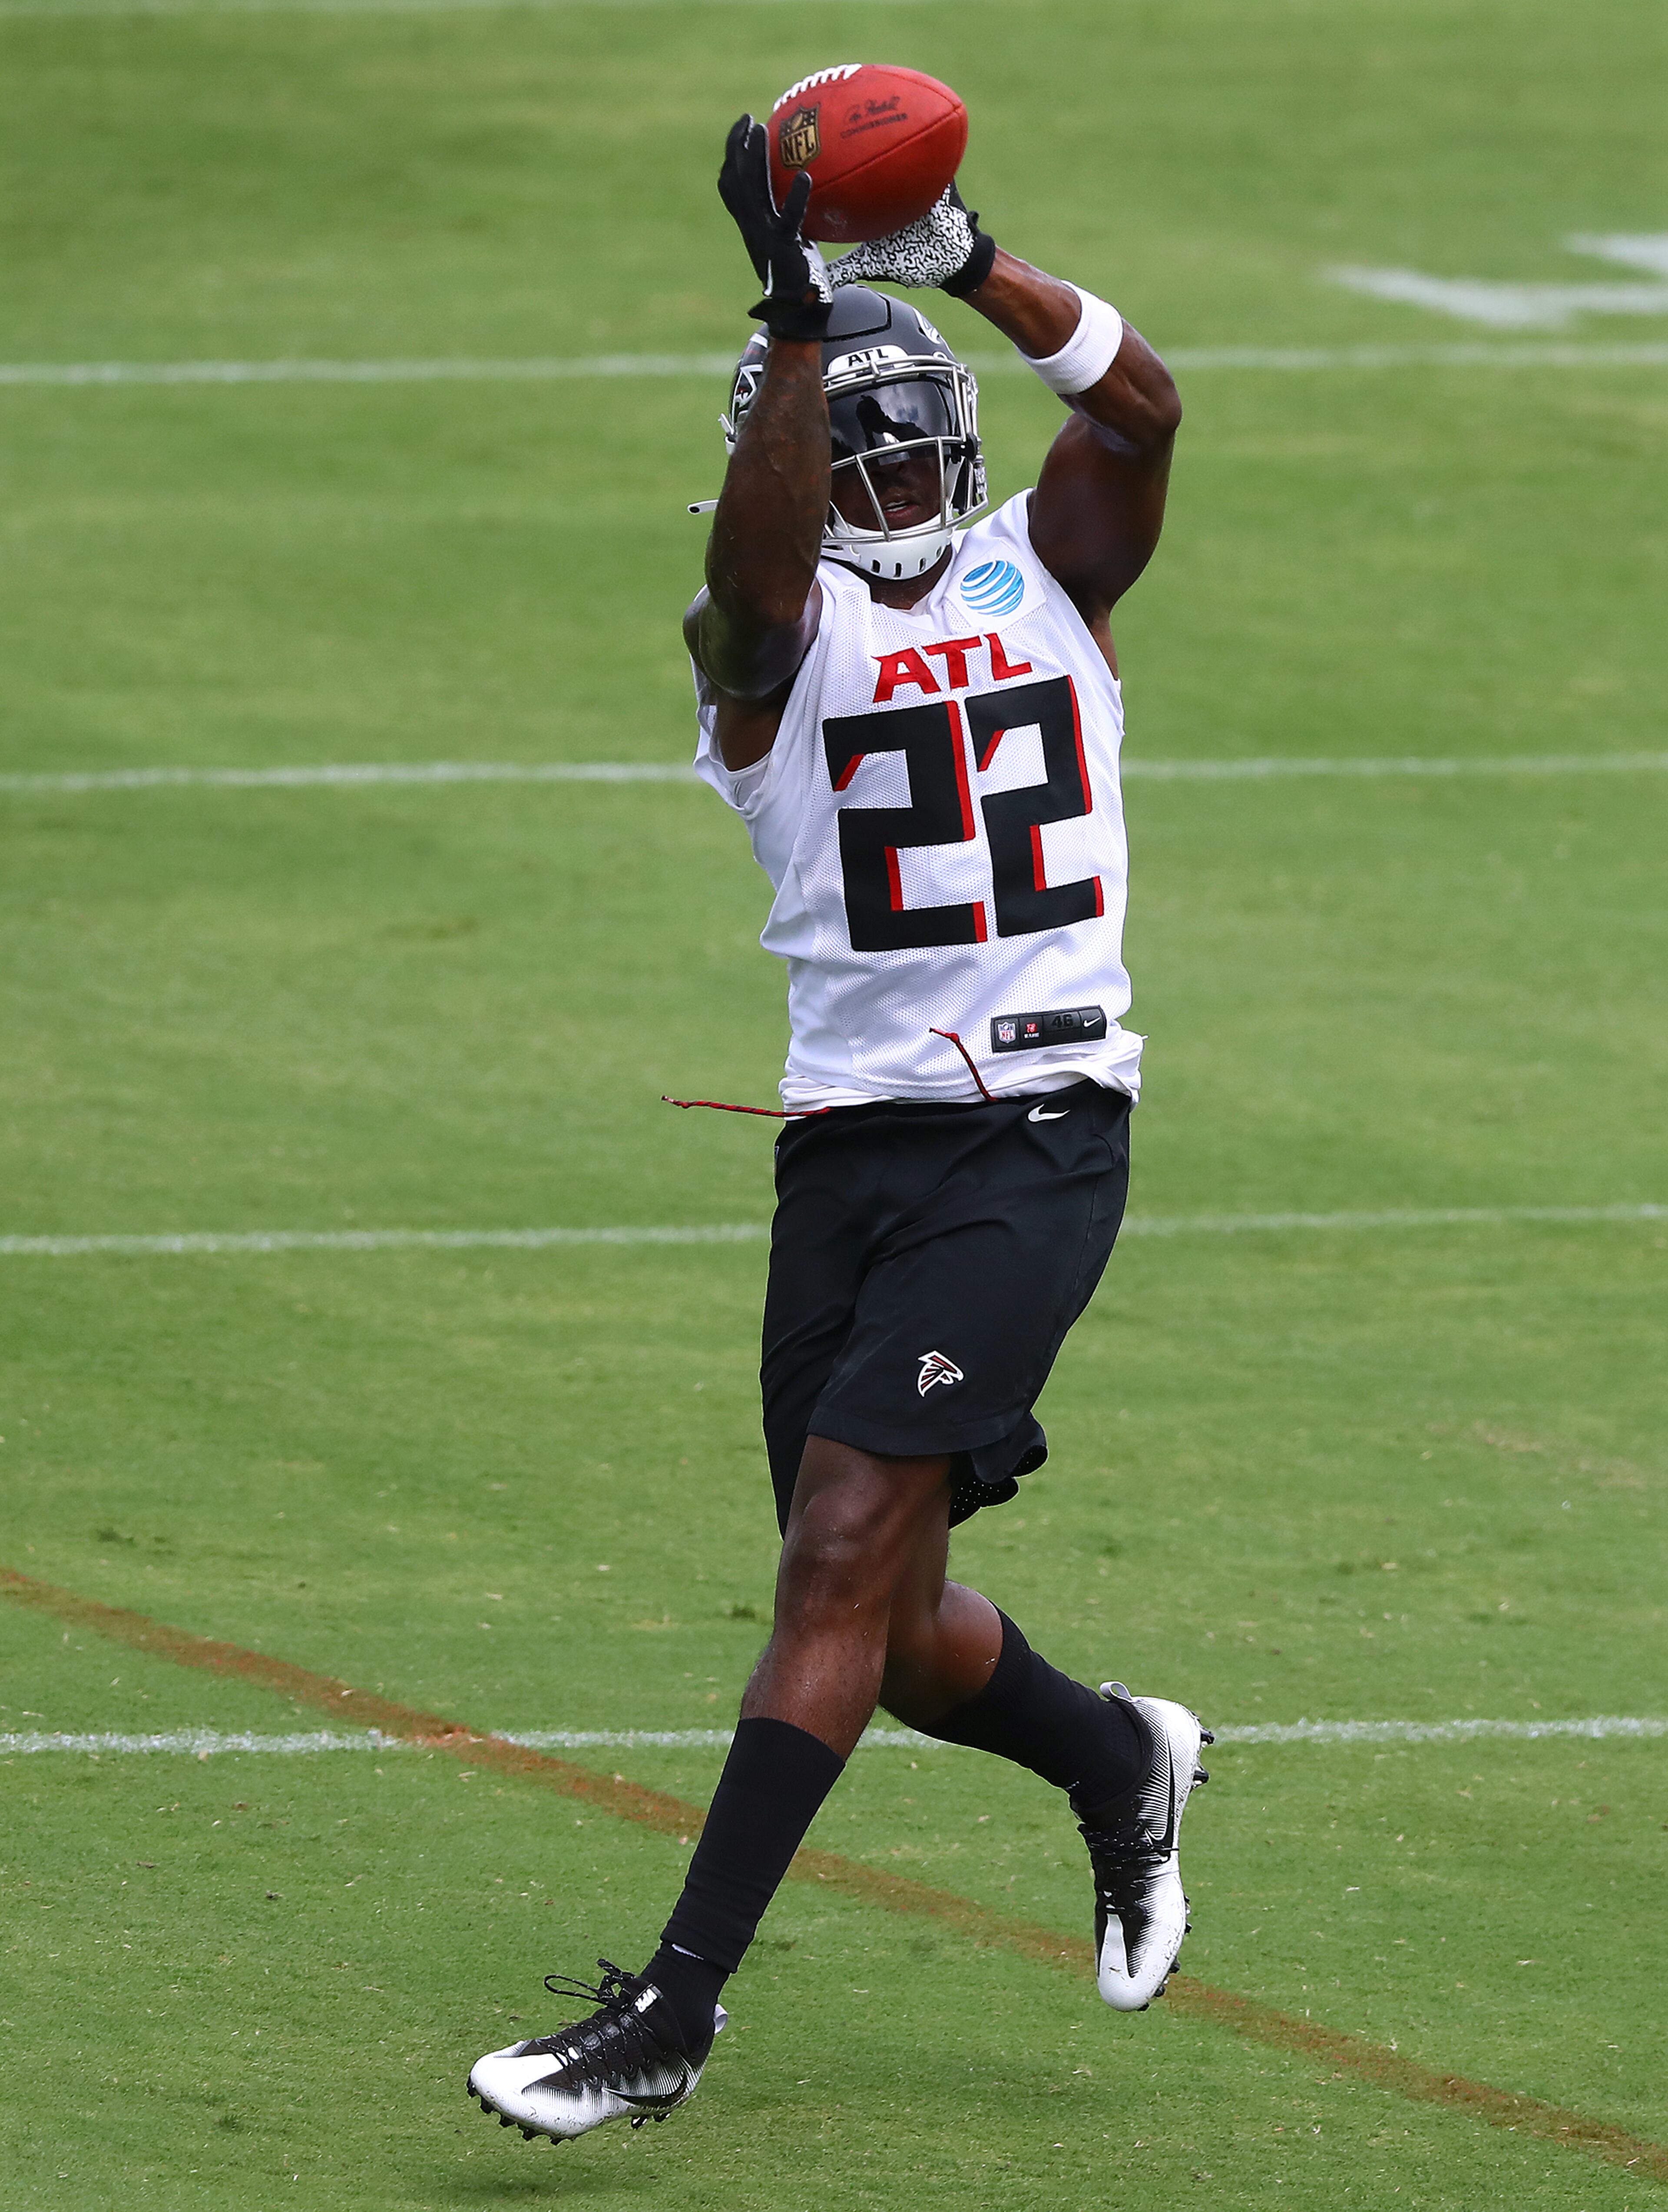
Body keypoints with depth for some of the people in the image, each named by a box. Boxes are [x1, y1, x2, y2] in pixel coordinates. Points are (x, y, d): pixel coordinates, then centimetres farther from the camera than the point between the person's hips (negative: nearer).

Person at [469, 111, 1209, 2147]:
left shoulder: (1046, 577, 7)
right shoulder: (768, 633, 3)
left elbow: (1143, 410, -10)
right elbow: (762, 555, -21)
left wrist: (965, 266, -23)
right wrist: (800, 313, -32)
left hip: (1039, 1138, -2)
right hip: (851, 1148, 2)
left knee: (844, 1557, -14)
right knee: (896, 1636, 7)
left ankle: (673, 2007, -15)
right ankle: (1117, 1763, 39)